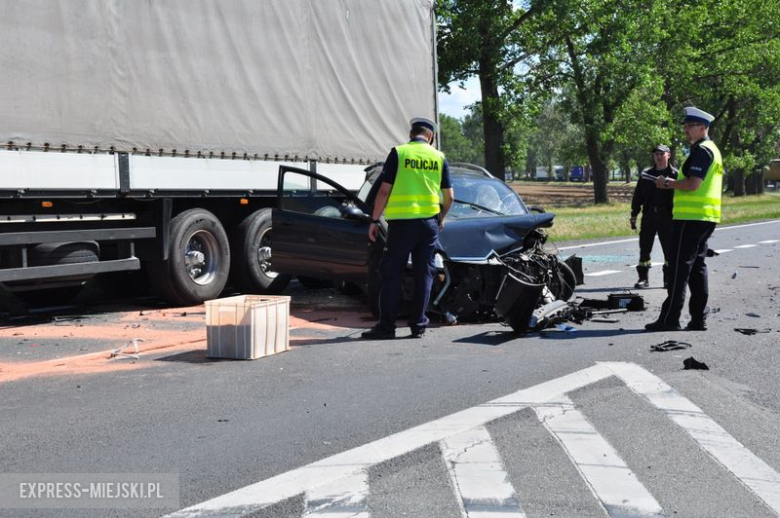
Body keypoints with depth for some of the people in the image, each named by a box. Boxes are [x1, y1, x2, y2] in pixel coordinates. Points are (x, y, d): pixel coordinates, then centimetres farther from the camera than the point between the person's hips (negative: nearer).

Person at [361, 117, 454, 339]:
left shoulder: (398, 153, -2)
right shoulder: (439, 157, 6)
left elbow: (384, 191, -6)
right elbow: (449, 196, 8)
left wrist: (374, 220, 1)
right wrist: (440, 218, 25)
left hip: (401, 222, -3)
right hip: (429, 223, 3)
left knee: (392, 274, 3)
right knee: (424, 275, 9)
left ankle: (386, 326, 3)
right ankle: (419, 325, 11)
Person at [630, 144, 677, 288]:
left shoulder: (674, 175, 3)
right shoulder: (646, 174, 11)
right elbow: (637, 196, 13)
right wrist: (634, 215, 8)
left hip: (667, 217, -2)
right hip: (649, 216, 2)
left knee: (669, 249, 2)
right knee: (644, 248, 3)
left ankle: (669, 279, 11)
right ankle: (643, 278, 11)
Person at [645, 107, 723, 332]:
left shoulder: (702, 150, -12)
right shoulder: (711, 149, 20)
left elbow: (693, 184, -22)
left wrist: (668, 183, -8)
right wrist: (673, 183, 13)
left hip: (691, 217, -10)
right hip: (705, 218, 10)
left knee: (679, 268, -7)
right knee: (697, 267, 12)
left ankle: (670, 318, -4)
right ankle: (698, 319, 14)